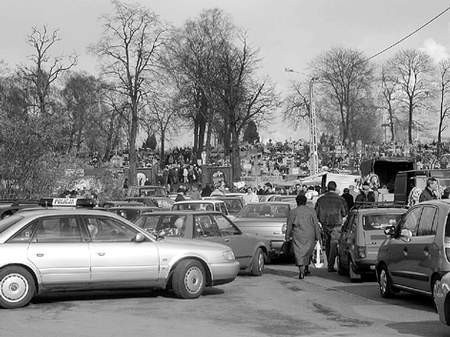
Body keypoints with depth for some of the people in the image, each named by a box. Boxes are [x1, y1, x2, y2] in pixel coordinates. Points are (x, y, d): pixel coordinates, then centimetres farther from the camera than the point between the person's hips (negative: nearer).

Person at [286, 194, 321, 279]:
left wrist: (287, 237, 9)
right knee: (307, 252, 21)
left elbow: (289, 226, 1)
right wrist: (317, 236, 3)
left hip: (298, 236, -2)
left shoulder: (293, 212, 0)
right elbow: (316, 224, 0)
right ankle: (306, 268, 25)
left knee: (299, 254, -3)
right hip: (309, 236, 2)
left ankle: (301, 272, -16)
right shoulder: (311, 211, 2)